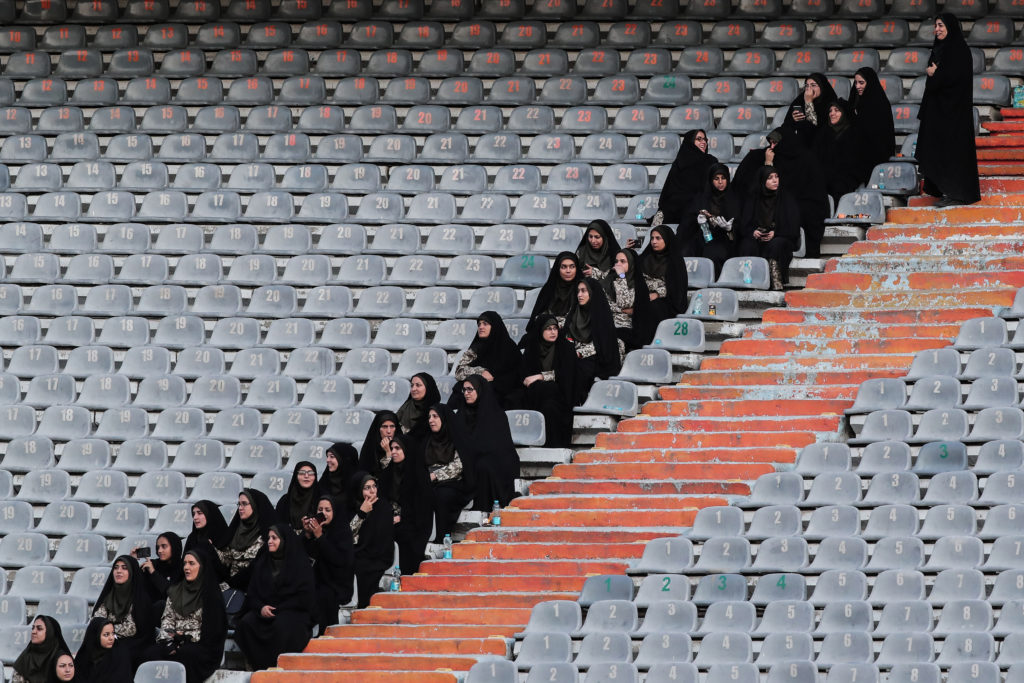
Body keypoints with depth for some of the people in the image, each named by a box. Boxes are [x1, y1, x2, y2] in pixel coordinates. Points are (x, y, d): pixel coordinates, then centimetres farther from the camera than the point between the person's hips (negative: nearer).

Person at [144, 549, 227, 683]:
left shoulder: (211, 594, 1)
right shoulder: (176, 591, 19)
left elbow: (211, 630, -4)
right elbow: (167, 618, 14)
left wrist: (185, 637, -9)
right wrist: (167, 640, -5)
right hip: (176, 642, 5)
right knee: (151, 653, -28)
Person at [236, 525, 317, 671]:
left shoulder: (301, 564, 0)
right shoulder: (261, 563, 16)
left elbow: (305, 597, -6)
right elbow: (252, 593, 12)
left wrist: (277, 609, -12)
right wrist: (261, 607, -11)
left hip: (293, 611, -4)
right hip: (264, 610, 4)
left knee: (282, 625, -38)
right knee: (246, 622, -27)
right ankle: (259, 666, -23)